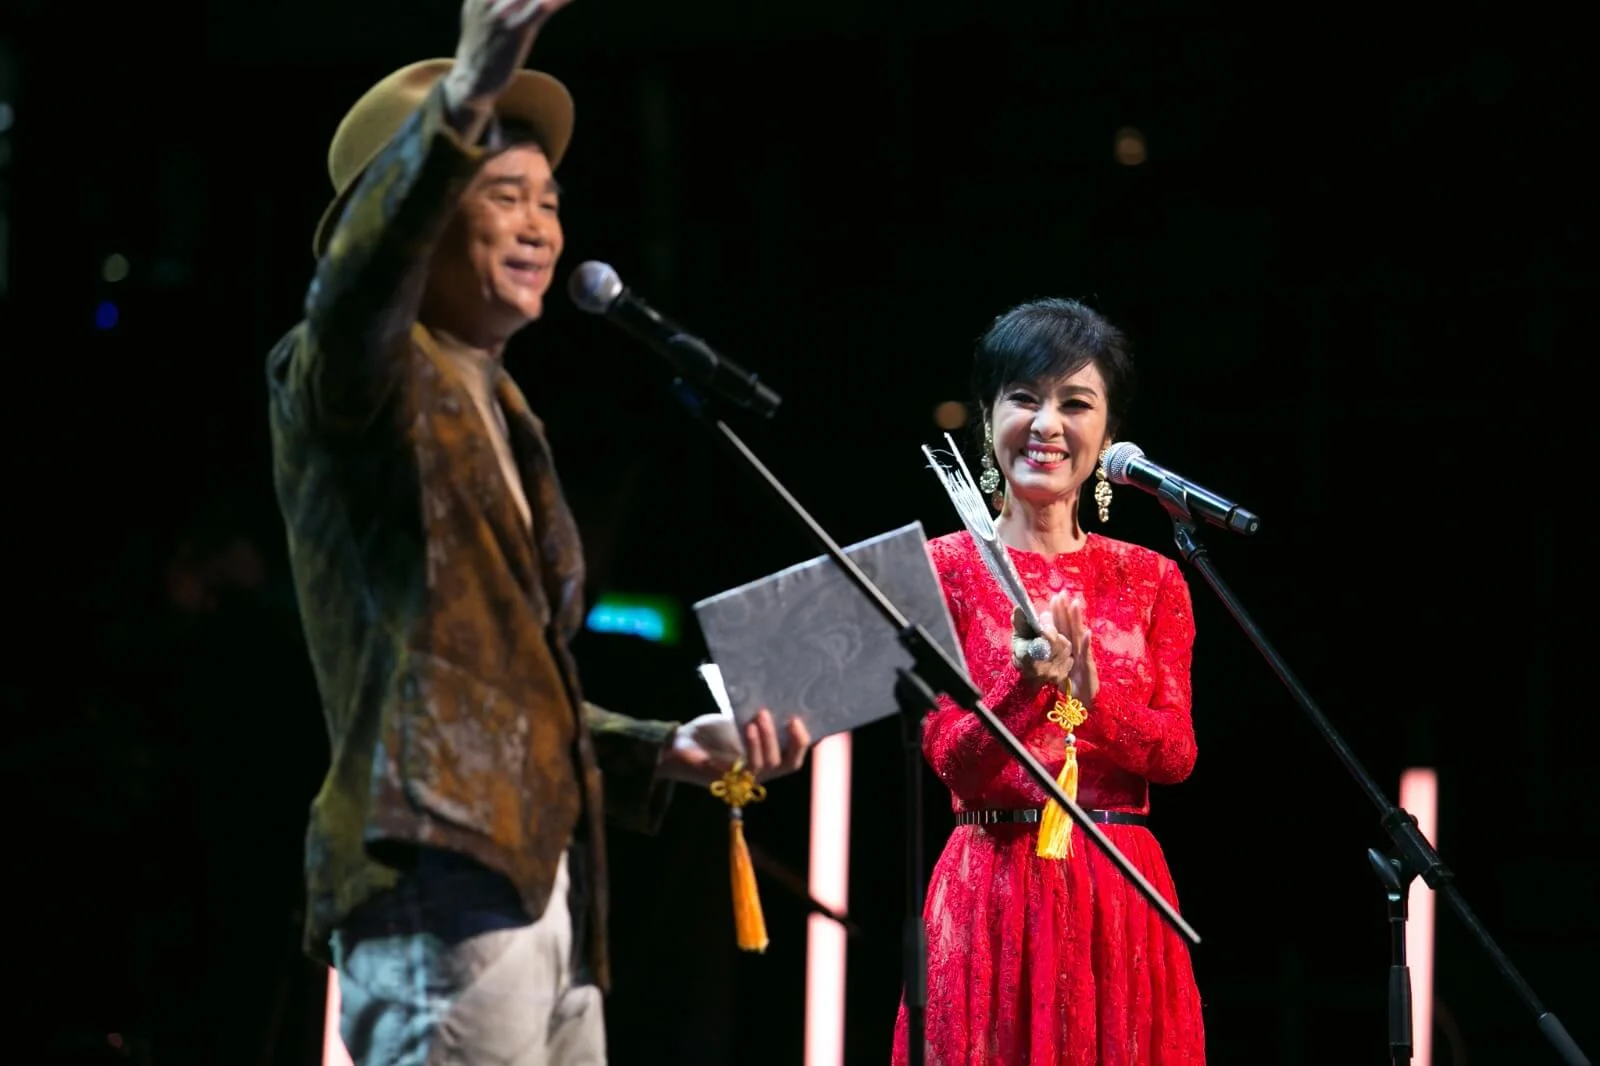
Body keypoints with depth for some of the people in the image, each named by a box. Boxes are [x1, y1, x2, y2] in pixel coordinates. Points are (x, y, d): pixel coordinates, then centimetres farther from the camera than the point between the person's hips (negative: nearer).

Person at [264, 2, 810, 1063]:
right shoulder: (354, 377, 1)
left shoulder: (502, 421, 25)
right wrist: (460, 105, -40)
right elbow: (357, 282, -26)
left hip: (544, 889, 9)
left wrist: (669, 750, 16)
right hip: (439, 890, -9)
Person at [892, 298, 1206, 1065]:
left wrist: (1088, 689, -17)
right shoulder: (946, 567, 1)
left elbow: (1177, 755, 1)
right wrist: (1025, 679, -24)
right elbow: (951, 758, -6)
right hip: (994, 887, -2)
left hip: (1124, 894, 2)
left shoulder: (1152, 581, 9)